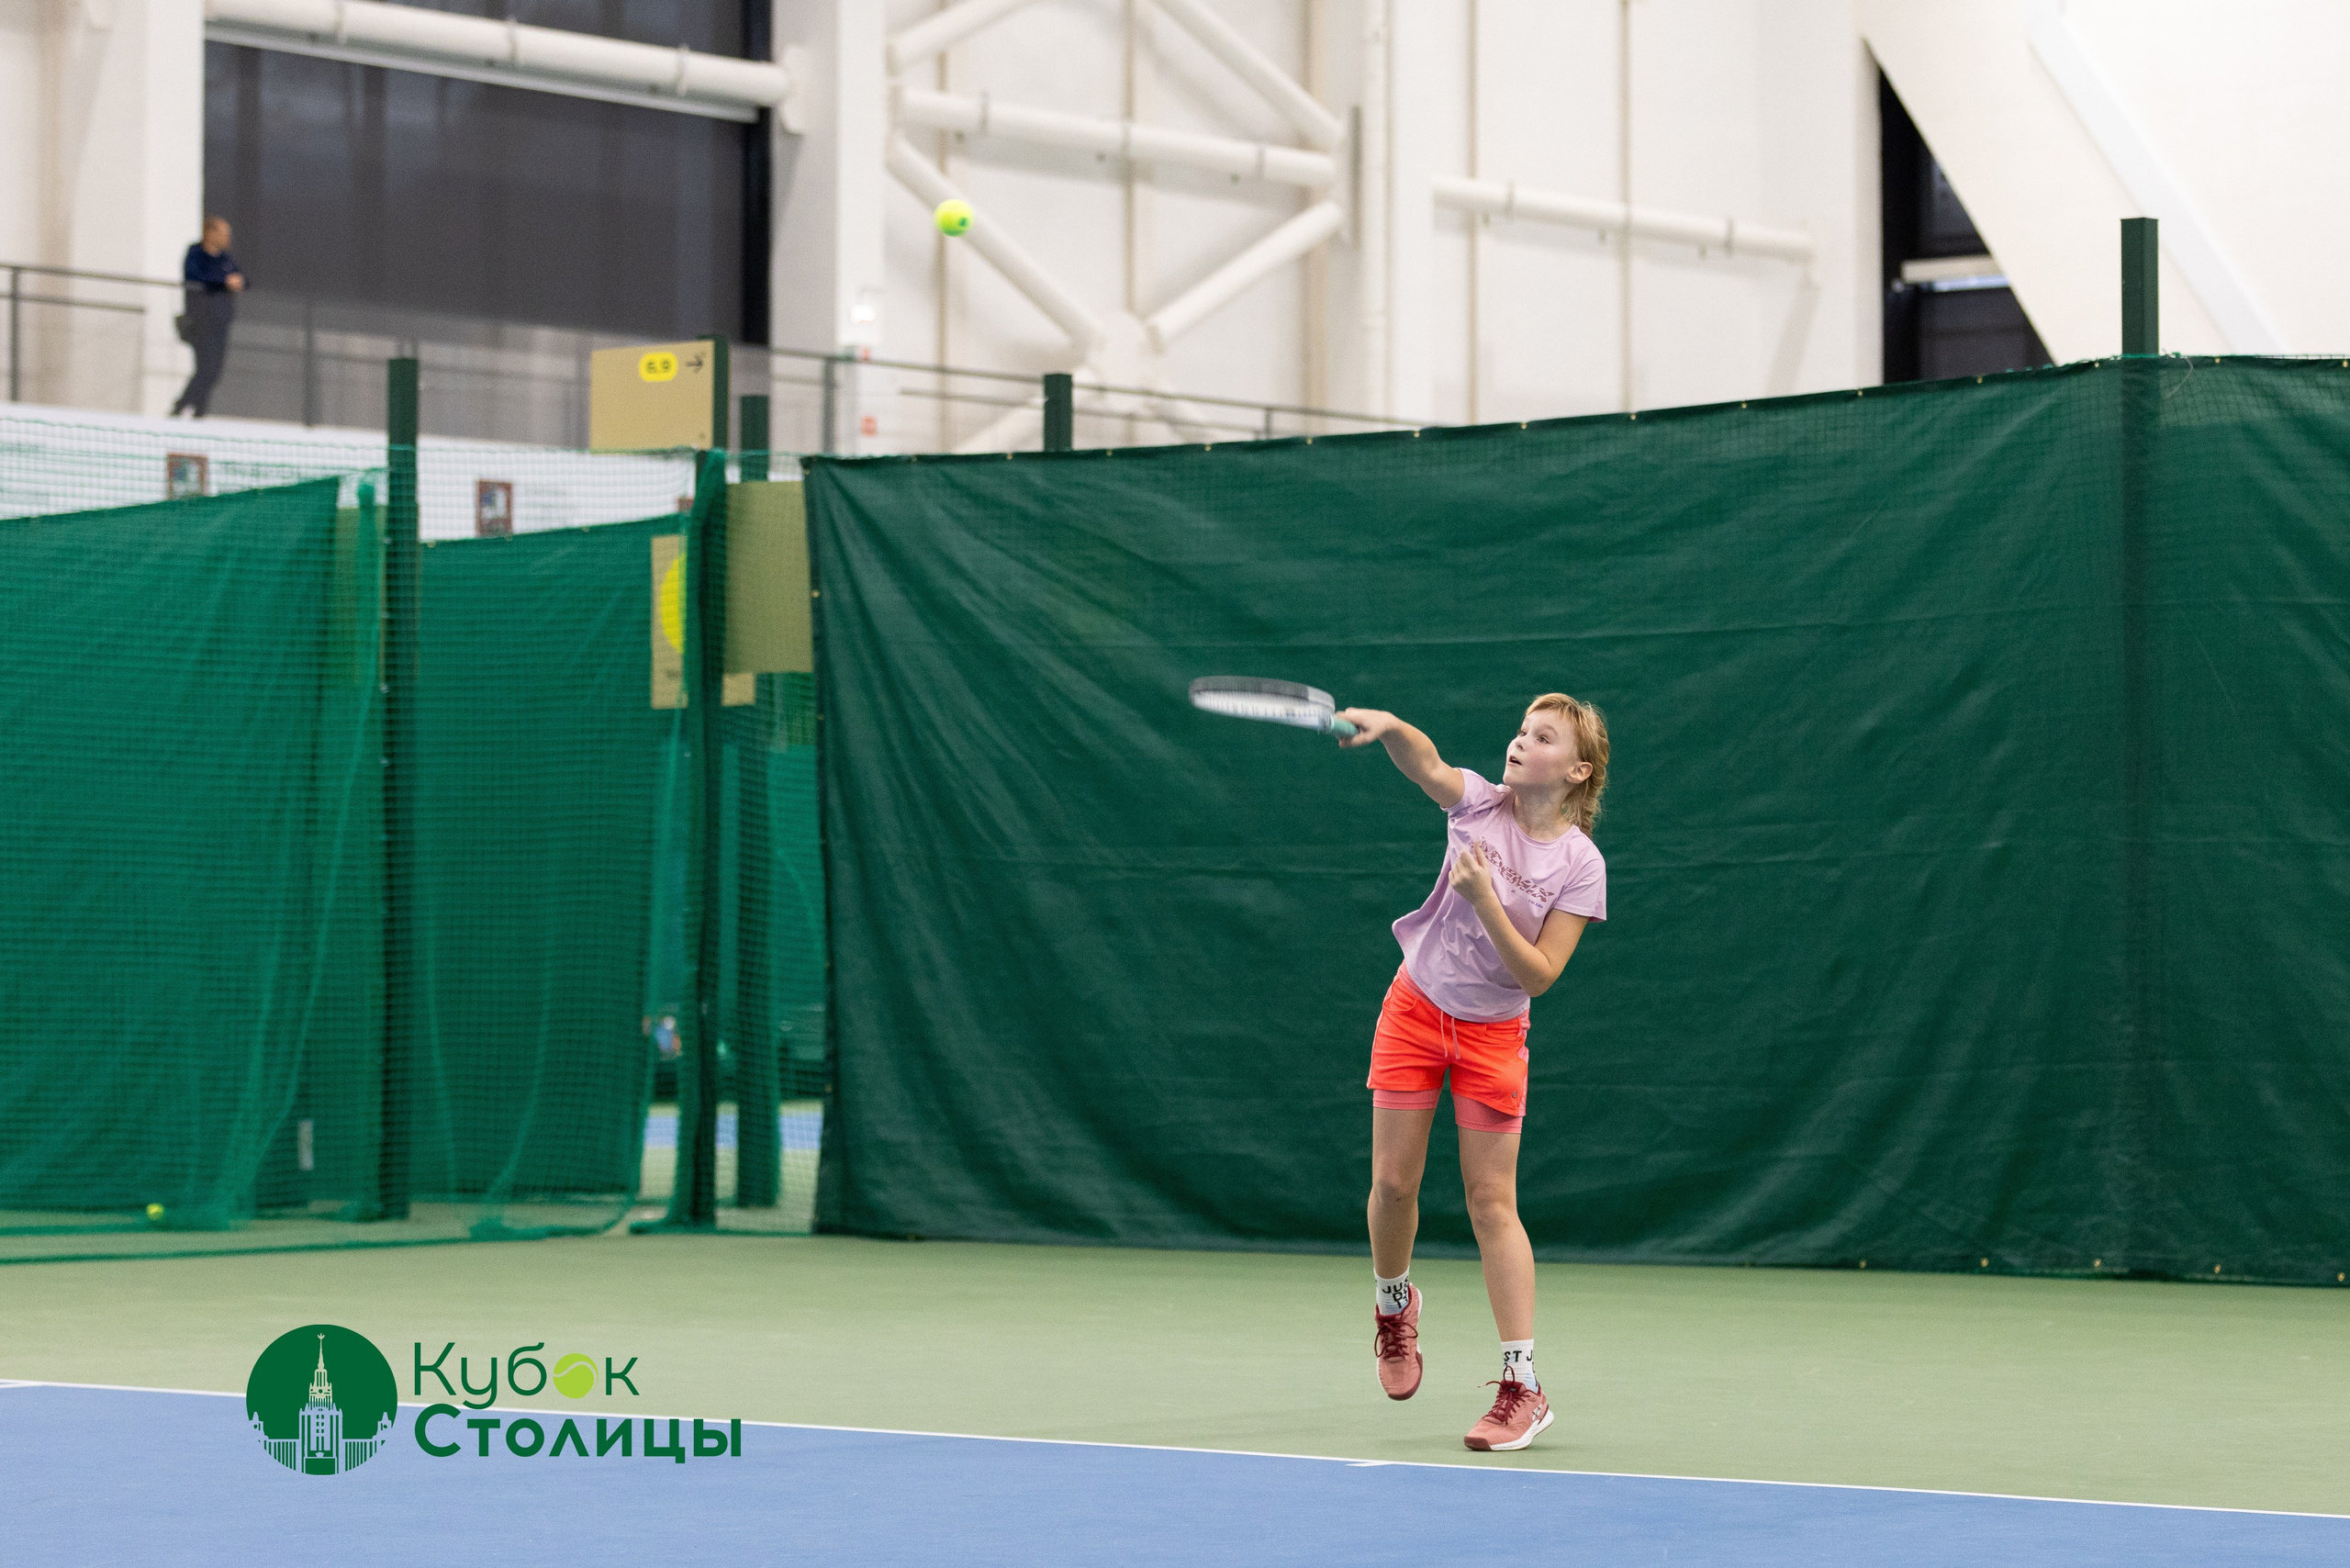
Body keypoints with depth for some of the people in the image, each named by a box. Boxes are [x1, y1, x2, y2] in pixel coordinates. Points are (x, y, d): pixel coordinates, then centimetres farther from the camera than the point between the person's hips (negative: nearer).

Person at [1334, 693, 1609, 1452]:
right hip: (1417, 1008, 2)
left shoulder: (1580, 865, -12)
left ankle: (1523, 1387, -2)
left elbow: (1539, 974, -18)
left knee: (1492, 1200, -5)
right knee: (1393, 1182, 3)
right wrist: (1389, 725, -50)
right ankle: (1394, 1304, 34)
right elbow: (1425, 763, -29)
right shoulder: (1481, 804, -7)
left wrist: (1484, 900, -28)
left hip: (1493, 1032, -2)